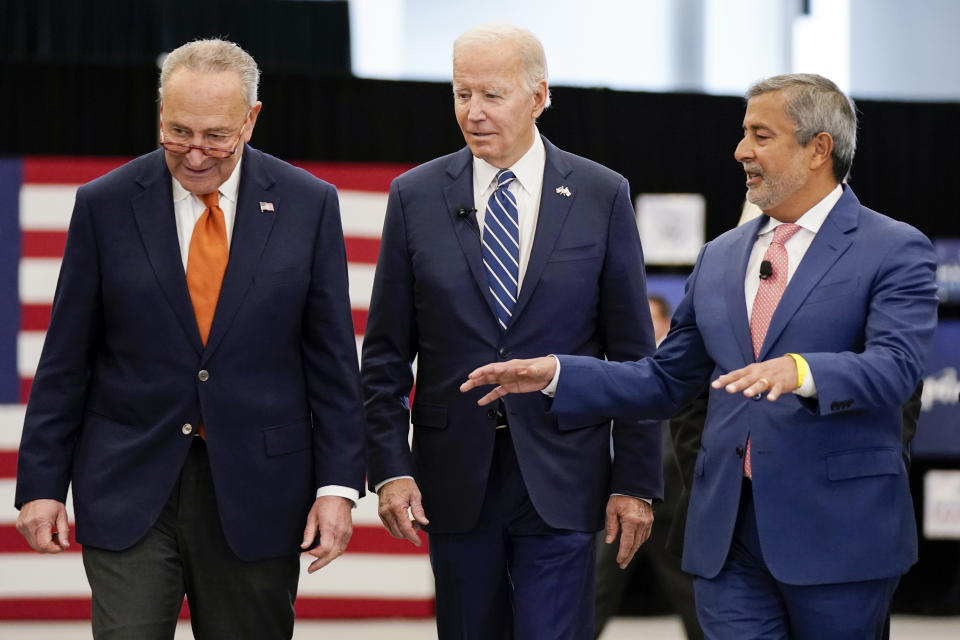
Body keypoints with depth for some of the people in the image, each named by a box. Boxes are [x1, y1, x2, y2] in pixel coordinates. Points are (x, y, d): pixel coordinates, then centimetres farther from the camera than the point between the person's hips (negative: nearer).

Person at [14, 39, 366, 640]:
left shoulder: (309, 204, 0)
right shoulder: (106, 205, 0)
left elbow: (333, 358, 2)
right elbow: (65, 360, 3)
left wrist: (339, 483, -4)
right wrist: (41, 485, 0)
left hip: (259, 492, 1)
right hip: (130, 488, 0)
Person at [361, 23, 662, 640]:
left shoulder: (602, 195, 0)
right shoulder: (416, 196, 3)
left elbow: (633, 352, 2)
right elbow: (386, 353, 5)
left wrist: (636, 480, -2)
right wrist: (390, 467, -4)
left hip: (560, 478, -2)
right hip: (455, 475, 2)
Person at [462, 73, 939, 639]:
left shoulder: (896, 251, -2)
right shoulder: (720, 258, 17)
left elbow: (896, 367, -18)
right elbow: (665, 382, 20)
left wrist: (801, 372, -35)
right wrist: (554, 374, 8)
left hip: (838, 534, -4)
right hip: (728, 533, 5)